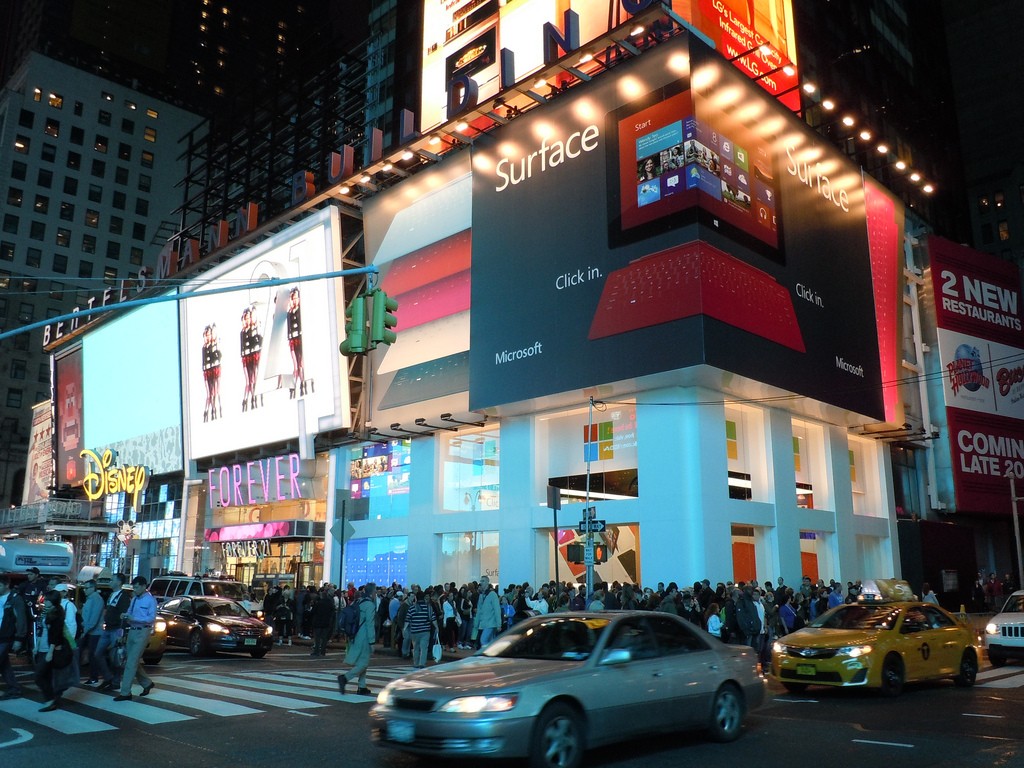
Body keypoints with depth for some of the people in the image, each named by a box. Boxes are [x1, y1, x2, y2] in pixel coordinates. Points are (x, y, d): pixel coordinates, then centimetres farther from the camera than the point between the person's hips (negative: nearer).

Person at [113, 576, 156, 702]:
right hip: (132, 631, 8)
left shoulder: (150, 600, -9)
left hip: (142, 632, -8)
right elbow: (130, 612, 18)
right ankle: (147, 683, 31)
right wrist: (125, 616, -6)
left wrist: (134, 619, -20)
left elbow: (152, 618, -14)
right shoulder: (134, 599, 14)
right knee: (134, 661, 13)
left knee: (132, 662, -9)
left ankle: (125, 692, -5)